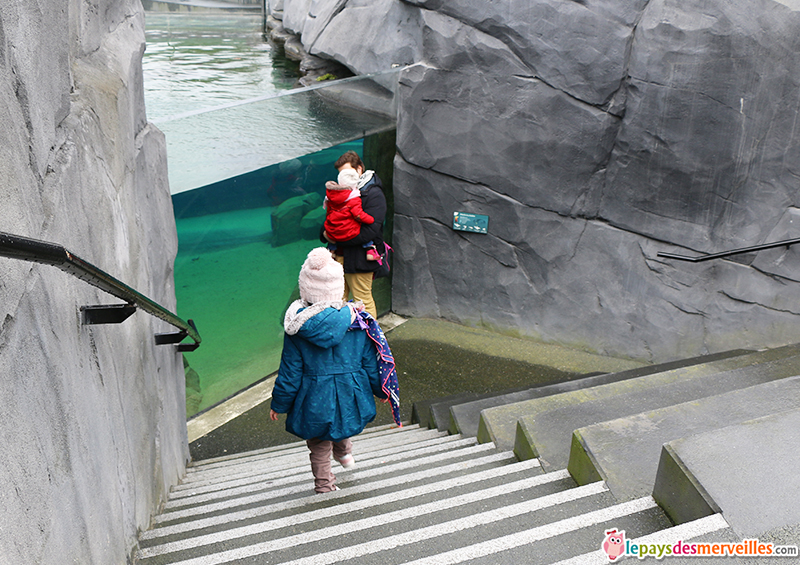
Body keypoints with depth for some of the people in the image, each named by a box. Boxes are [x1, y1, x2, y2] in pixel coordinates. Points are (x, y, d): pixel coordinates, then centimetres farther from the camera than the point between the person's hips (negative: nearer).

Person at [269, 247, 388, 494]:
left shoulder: (298, 327, -18)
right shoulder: (358, 320, -13)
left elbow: (290, 373, -11)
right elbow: (371, 362, -4)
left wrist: (278, 405, 4)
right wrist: (381, 390, 14)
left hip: (316, 401, -3)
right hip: (352, 398, 3)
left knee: (319, 446, 20)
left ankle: (325, 483, 34)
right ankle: (344, 452, 55)